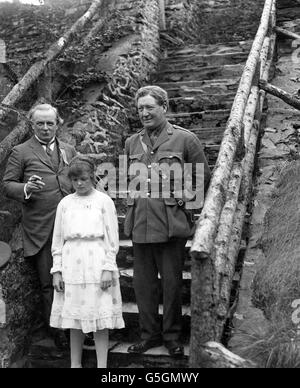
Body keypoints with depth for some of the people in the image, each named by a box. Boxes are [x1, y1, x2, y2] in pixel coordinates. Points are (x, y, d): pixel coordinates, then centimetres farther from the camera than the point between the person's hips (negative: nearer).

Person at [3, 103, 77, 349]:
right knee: (49, 282, 5)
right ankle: (56, 330, 17)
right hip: (40, 229, -3)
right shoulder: (21, 152, 5)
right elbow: (7, 185, 1)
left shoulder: (69, 151, 16)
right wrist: (25, 188, -19)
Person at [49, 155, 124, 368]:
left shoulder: (104, 201, 1)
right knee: (74, 317, 11)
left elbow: (112, 238, -1)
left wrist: (108, 268, -7)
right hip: (72, 265, 3)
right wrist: (57, 270, 5)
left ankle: (102, 365, 11)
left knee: (100, 317, 0)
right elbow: (58, 239, 10)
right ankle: (75, 363, 25)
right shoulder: (65, 203, 9)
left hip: (97, 265, -3)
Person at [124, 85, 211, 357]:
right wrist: (133, 200, 9)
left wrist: (187, 197, -6)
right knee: (143, 283, 11)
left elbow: (202, 177, 4)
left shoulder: (185, 139, -2)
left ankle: (172, 336, 24)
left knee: (172, 283, 6)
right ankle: (149, 334, 27)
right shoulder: (132, 143, 11)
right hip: (139, 223, 4)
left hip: (171, 223, -4)